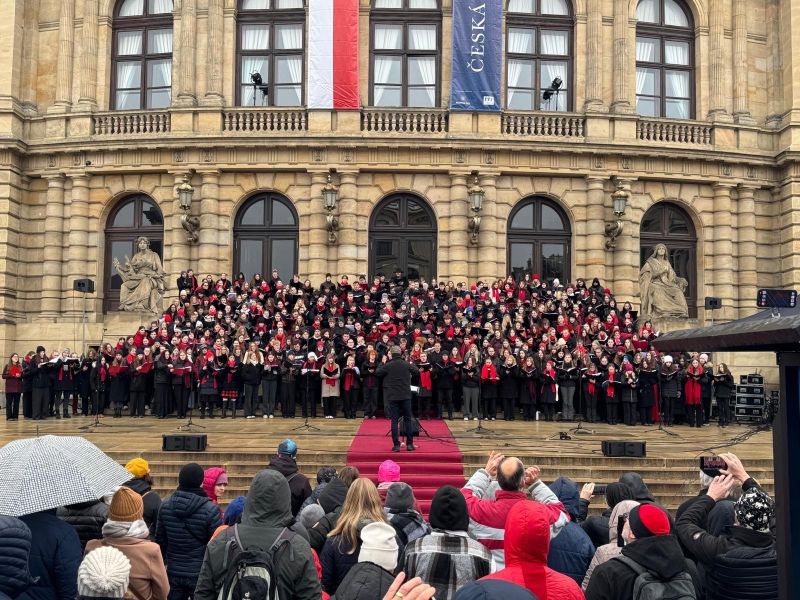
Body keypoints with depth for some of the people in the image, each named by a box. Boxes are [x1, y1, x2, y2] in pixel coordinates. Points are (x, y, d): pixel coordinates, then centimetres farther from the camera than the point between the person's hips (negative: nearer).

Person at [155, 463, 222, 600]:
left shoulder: (165, 506, -1)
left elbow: (160, 540, 7)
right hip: (201, 574, -4)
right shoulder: (211, 509, -16)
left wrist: (164, 560, 20)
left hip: (174, 573, 4)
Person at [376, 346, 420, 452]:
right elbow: (417, 372, 11)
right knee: (408, 419, 9)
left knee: (394, 421, 2)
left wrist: (382, 364, 18)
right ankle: (409, 444, 9)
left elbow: (377, 373, 3)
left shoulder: (387, 366, -8)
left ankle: (396, 445, -1)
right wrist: (412, 364, 29)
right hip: (406, 396, 1)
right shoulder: (407, 364, -2)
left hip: (393, 396, -1)